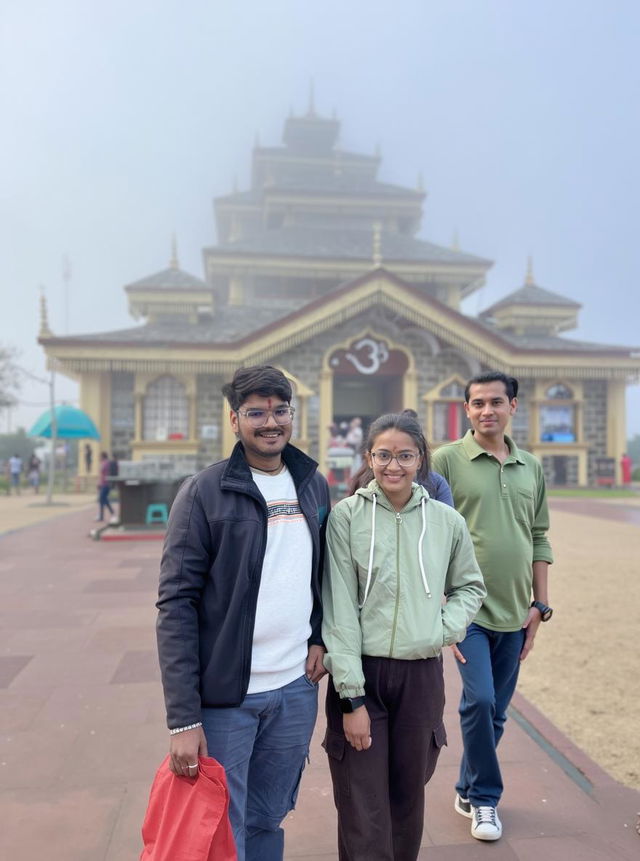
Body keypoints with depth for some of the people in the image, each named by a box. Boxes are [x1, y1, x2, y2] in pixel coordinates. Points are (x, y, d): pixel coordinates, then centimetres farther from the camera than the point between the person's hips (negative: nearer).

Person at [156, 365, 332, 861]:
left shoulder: (314, 486, 5)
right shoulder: (205, 492, -11)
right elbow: (177, 604, -13)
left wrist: (319, 637, 1)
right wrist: (184, 718, -16)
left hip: (297, 689, 4)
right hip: (226, 694, -4)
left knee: (268, 821, 19)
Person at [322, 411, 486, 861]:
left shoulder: (447, 521, 0)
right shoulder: (346, 516, -8)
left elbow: (470, 586, 15)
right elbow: (339, 609, -9)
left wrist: (444, 630, -3)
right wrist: (352, 697, -11)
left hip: (422, 676, 3)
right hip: (360, 673, -2)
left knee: (408, 799, 17)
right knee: (363, 811, 1)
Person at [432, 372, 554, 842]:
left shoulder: (532, 467, 8)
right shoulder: (448, 460, -6)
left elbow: (539, 539, 12)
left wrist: (540, 605, 9)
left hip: (514, 613, 5)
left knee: (496, 710, 13)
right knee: (480, 701, -8)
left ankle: (469, 790, 34)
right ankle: (485, 796, 18)